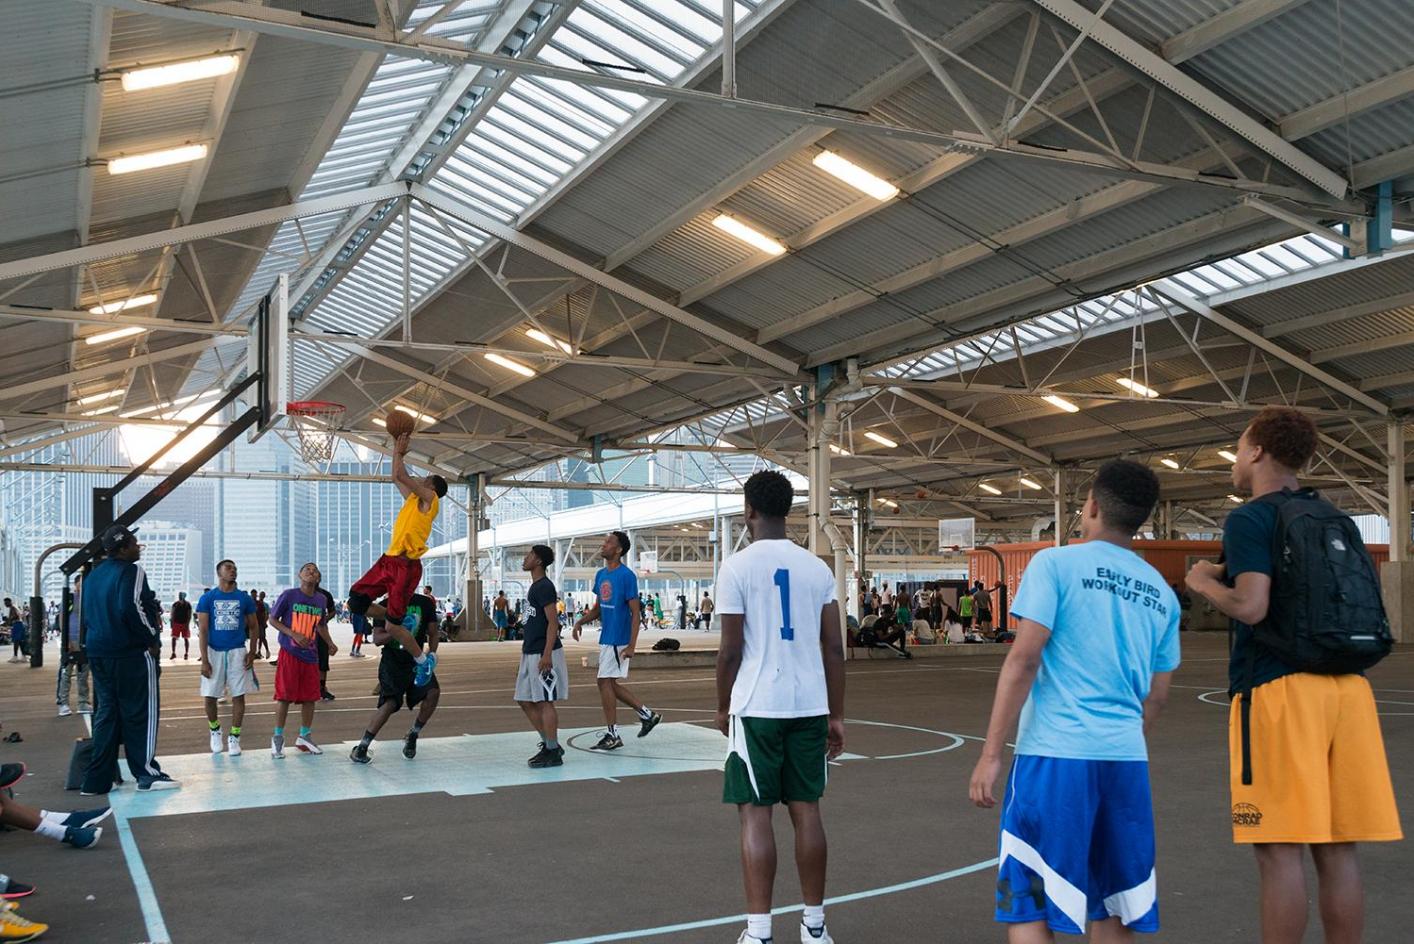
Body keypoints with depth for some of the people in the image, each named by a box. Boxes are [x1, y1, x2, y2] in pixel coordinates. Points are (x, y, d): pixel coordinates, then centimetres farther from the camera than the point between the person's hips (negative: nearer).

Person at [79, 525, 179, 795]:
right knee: (141, 712, 0)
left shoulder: (93, 575, 16)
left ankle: (96, 780, 12)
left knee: (107, 712, 13)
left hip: (98, 652, 8)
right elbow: (132, 608, -23)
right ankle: (147, 772, 3)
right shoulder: (131, 572, -11)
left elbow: (87, 614, 19)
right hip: (131, 653, -8)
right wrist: (153, 639, -13)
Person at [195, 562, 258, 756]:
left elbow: (252, 627, 10)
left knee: (238, 696, 0)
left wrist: (252, 652, -2)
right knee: (209, 697, 2)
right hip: (214, 652, -1)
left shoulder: (244, 598, 4)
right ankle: (215, 730, 27)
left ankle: (234, 737, 11)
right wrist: (204, 660, -10)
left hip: (237, 652, 1)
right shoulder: (207, 598, -1)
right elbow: (202, 630, -4)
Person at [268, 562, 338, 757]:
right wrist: (294, 635, -16)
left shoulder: (322, 600, 5)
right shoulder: (289, 595, -9)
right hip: (290, 652, -5)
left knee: (310, 696, 7)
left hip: (310, 654, 5)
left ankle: (304, 736, 20)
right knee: (284, 695, -3)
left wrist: (330, 643, 7)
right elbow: (273, 619, -4)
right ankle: (277, 737, 10)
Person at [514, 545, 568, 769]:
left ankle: (553, 753, 2)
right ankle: (549, 745, 19)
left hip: (543, 654, -10)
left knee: (545, 702, -5)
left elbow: (553, 622, -19)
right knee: (525, 701, 11)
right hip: (530, 653, 10)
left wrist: (546, 655, -24)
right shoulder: (534, 587, 16)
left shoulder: (544, 587, -14)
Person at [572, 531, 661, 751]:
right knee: (611, 684, 12)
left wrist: (632, 645, -21)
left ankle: (613, 736, 4)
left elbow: (636, 613, -16)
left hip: (618, 640, -8)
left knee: (605, 682, -5)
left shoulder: (626, 576, -15)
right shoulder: (601, 575, 10)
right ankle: (647, 714, 25)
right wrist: (581, 621, 1)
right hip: (607, 638, 8)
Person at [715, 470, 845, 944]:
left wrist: (723, 707, 8)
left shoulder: (737, 566, -7)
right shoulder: (817, 567, 6)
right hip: (810, 706, 4)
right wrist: (836, 716, 12)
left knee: (755, 813, 2)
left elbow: (731, 649, -7)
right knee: (806, 809, 12)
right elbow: (833, 648, 6)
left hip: (757, 707, -4)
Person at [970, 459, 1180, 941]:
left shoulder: (1055, 563, -3)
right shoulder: (1161, 592, 13)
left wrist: (991, 754, -9)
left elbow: (1024, 659, -11)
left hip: (1056, 755, -5)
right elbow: (1156, 697, 16)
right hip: (1127, 759, 6)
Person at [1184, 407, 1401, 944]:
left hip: (1280, 686, -7)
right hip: (1347, 684, 7)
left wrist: (1204, 583, 2)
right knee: (1337, 850, 9)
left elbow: (1251, 607, -17)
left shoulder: (1250, 518, -4)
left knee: (1280, 850, -3)